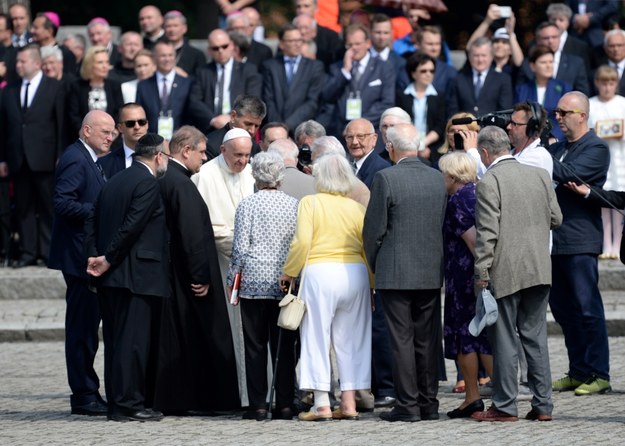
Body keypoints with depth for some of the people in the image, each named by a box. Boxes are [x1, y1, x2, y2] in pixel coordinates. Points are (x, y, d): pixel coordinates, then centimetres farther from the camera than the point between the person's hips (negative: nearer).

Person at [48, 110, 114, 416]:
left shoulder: (88, 160, 17)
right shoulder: (75, 160, -15)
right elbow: (63, 204, -23)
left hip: (89, 256, 11)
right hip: (80, 255, -11)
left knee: (86, 326, 13)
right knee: (82, 326, -7)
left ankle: (87, 393, 19)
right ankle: (84, 395, -4)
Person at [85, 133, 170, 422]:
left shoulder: (114, 182, 16)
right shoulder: (148, 183, -11)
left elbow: (92, 223, 11)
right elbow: (132, 226, -18)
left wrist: (94, 256, 4)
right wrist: (108, 260, -12)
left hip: (110, 278, 9)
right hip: (136, 275, -9)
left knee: (115, 340, 11)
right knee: (133, 340, -7)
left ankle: (117, 402, 15)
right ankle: (128, 404, -7)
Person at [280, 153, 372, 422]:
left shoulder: (310, 203, -2)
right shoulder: (356, 208, 7)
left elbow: (302, 242, -10)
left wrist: (288, 272, 2)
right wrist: (371, 286, 14)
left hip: (320, 272, -4)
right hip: (355, 274, 4)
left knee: (317, 338, 2)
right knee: (350, 340, 10)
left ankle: (322, 404, -3)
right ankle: (349, 402, 8)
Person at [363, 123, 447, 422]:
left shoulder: (385, 179, -12)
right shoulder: (437, 178, 5)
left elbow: (374, 229, -9)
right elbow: (444, 224, 9)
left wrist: (374, 265, 6)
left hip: (395, 273, -5)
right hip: (432, 273, 5)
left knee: (402, 340, -2)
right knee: (428, 339, 10)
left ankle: (407, 405, -2)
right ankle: (428, 403, 13)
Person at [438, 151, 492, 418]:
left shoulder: (457, 201, -11)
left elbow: (472, 238, -19)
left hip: (465, 274, -7)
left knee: (464, 335, 1)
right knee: (487, 335, 9)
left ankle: (472, 398, 3)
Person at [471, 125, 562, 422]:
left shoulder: (489, 183, -12)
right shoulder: (540, 175, 6)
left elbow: (487, 233, -15)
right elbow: (556, 218, 11)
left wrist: (481, 272, -11)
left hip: (506, 272, -6)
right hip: (539, 270, 6)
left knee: (504, 340, 2)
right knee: (535, 336, 11)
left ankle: (505, 406, 5)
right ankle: (542, 405, 10)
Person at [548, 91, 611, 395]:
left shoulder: (596, 149, -6)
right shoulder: (558, 148, 18)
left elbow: (568, 174, -20)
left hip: (579, 242, -8)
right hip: (555, 241, 8)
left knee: (587, 308, -6)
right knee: (562, 309, 10)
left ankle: (598, 375, -2)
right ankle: (578, 373, 17)